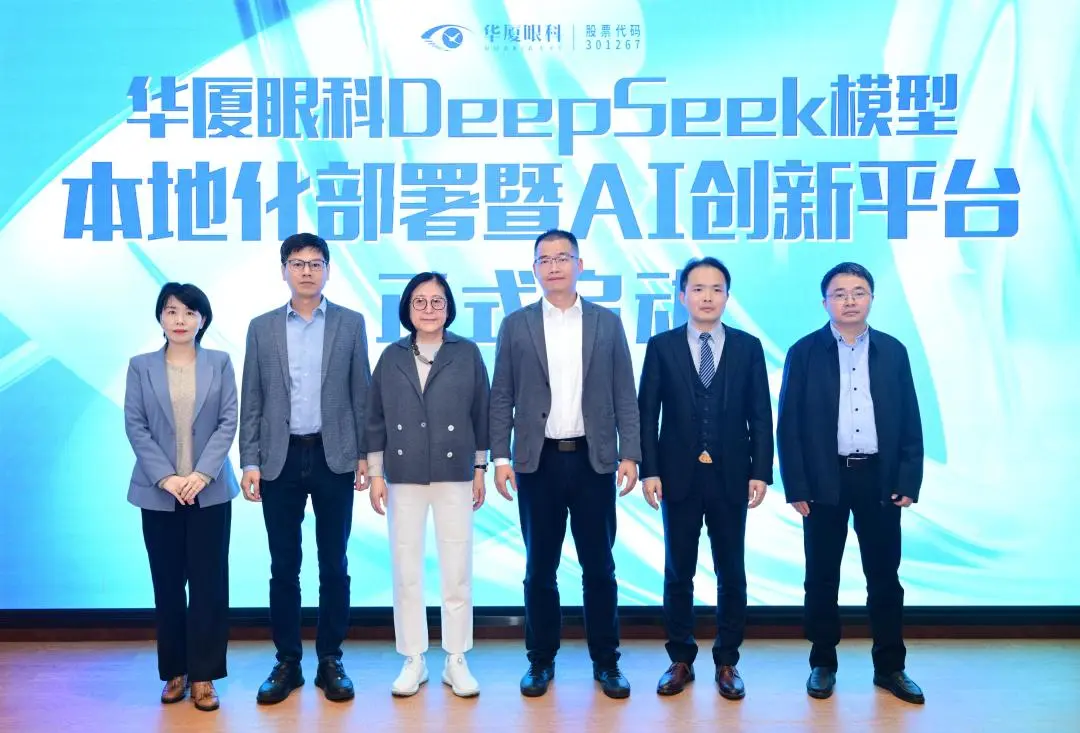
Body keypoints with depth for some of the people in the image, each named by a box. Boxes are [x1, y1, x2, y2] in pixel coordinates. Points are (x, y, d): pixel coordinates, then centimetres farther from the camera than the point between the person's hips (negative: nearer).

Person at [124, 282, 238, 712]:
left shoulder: (220, 363, 3)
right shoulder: (140, 367, 4)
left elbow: (228, 422, -2)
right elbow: (135, 426, -1)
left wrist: (202, 473, -13)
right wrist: (165, 477, -12)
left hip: (209, 490, -1)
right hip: (159, 492, 1)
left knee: (208, 581, 0)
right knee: (167, 583, 7)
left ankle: (203, 675, 10)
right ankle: (175, 672, 19)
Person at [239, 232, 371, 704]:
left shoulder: (350, 323, 4)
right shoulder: (262, 328, 7)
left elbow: (361, 393, 4)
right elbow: (251, 401, 6)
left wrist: (364, 454, 0)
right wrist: (250, 462, -1)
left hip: (334, 457, -1)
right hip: (280, 458, 1)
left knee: (333, 565, 5)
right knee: (284, 567, 6)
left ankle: (330, 660, 17)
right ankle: (287, 662, 18)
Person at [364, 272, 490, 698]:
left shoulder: (467, 354, 1)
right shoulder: (391, 357, 5)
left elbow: (481, 414, 4)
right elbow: (375, 419, 7)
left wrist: (480, 470, 3)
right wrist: (375, 475, 3)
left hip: (455, 476, -1)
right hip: (404, 478, 1)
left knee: (457, 571, 3)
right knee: (406, 572, 6)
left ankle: (456, 661, 15)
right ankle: (413, 661, 18)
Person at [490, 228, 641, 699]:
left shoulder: (607, 323, 5)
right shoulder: (516, 325, 5)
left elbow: (624, 395, 4)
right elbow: (501, 398, 4)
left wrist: (629, 455, -3)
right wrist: (500, 457, -4)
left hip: (593, 460, 0)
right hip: (538, 461, 0)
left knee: (599, 567, 7)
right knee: (540, 568, 8)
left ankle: (606, 661, 20)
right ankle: (541, 660, 21)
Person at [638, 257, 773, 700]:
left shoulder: (748, 347, 4)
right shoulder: (661, 346, 1)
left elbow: (760, 416, 3)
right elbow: (647, 413, 0)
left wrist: (760, 472, -4)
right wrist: (649, 471, -7)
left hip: (731, 477, 1)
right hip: (679, 477, 0)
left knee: (731, 574, 8)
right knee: (678, 573, 9)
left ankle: (727, 662, 22)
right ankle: (681, 660, 22)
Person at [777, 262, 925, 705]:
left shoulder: (893, 352, 6)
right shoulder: (804, 352, 0)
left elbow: (910, 423, 7)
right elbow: (788, 426, -2)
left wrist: (909, 482, -1)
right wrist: (796, 488, -8)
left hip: (879, 478, 2)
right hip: (825, 480, -1)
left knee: (885, 576, 9)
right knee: (822, 577, 7)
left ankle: (890, 667, 22)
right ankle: (822, 664, 21)